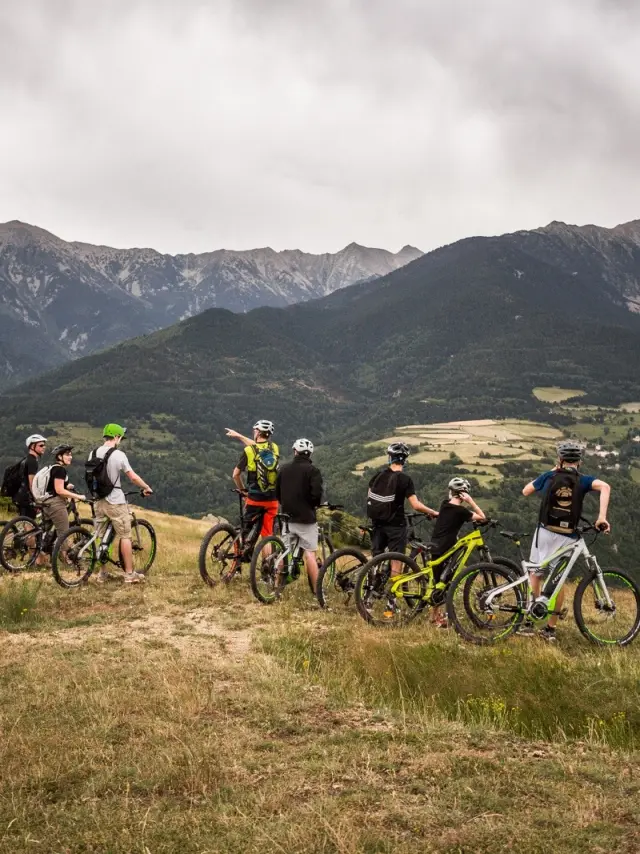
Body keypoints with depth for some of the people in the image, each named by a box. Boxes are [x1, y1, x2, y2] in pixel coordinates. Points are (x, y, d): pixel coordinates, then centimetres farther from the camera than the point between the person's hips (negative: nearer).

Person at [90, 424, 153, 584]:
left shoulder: (94, 453, 5)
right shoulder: (118, 454, -13)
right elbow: (133, 477, -13)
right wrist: (147, 487, 2)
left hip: (99, 501, 6)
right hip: (116, 502, -6)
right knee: (125, 537, 2)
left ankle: (102, 573, 18)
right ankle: (129, 574, 3)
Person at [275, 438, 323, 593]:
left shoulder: (284, 469, 8)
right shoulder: (312, 470, -9)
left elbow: (277, 492, 13)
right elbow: (317, 493, -18)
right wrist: (315, 504, 1)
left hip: (288, 516, 5)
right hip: (306, 517, -4)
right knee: (310, 553, -3)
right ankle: (317, 591, -2)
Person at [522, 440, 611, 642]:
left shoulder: (549, 476, 3)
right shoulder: (582, 480, 1)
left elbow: (525, 491, 18)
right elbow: (605, 486, -19)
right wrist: (602, 517, -22)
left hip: (545, 532, 0)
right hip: (567, 538, 0)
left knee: (535, 575, 14)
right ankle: (551, 629, 12)